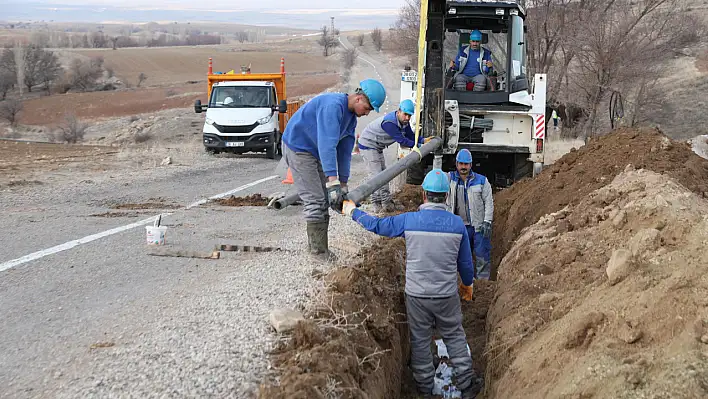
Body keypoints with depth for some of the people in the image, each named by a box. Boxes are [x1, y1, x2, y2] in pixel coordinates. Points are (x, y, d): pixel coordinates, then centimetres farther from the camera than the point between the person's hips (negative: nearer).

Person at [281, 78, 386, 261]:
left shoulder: (351, 116, 3)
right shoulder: (333, 105, -28)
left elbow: (345, 150, 5)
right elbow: (327, 144, -38)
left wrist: (343, 185, 1)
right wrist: (333, 182, -43)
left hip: (314, 152, 10)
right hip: (298, 148, -10)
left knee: (324, 200, 11)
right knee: (315, 202, -12)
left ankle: (316, 246, 20)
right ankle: (319, 252, -7)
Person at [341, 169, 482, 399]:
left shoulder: (409, 220, -12)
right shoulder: (457, 223, -7)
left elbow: (376, 225, -1)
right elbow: (465, 261, 3)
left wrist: (353, 212, 16)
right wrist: (468, 282, 22)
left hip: (416, 294, -1)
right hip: (447, 294, 1)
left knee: (420, 341, 13)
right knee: (454, 337, 16)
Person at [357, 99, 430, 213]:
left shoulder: (404, 122, -4)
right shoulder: (389, 122, -34)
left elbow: (410, 135, 4)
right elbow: (401, 140, -30)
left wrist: (423, 140, -13)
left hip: (378, 147, 10)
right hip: (368, 145, -10)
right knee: (376, 174, -12)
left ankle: (386, 201, 17)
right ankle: (376, 203, -7)